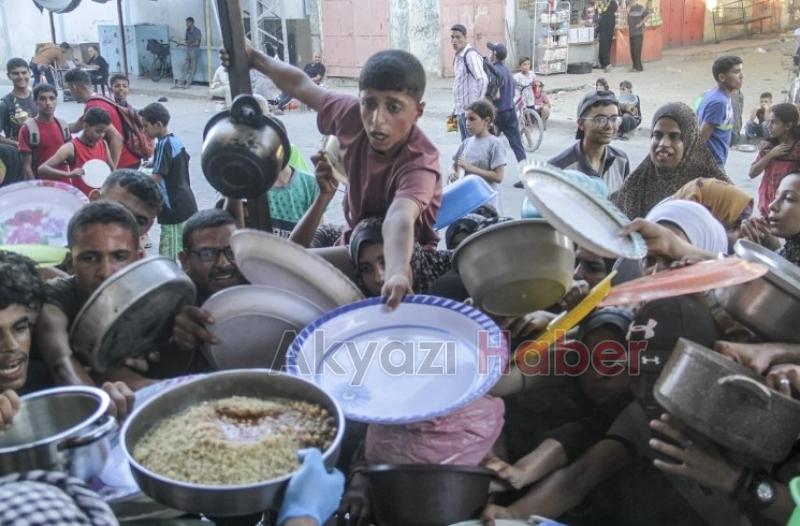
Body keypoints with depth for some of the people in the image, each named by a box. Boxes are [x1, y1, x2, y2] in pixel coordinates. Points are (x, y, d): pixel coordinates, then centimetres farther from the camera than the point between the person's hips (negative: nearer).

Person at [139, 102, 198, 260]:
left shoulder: (163, 145, -15)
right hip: (186, 204, 9)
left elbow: (156, 179, -20)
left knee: (168, 258, -6)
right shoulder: (176, 141, 11)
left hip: (174, 209, -9)